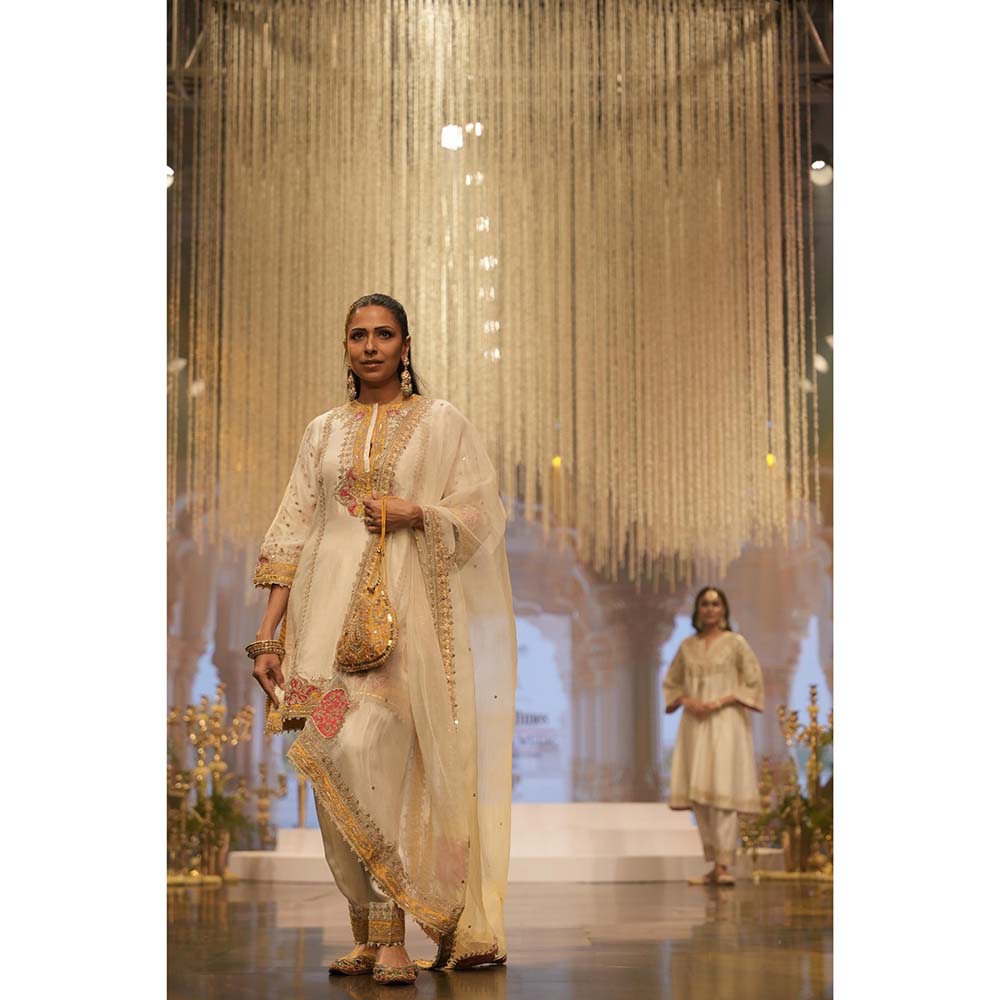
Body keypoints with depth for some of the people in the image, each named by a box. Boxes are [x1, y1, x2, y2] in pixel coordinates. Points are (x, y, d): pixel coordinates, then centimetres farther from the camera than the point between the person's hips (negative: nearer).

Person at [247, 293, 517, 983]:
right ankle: (366, 937, 7)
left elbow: (481, 514, 4)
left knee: (368, 750, -19)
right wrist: (268, 633, 6)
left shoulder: (440, 423, 9)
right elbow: (293, 534, 13)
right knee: (334, 763, -2)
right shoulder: (324, 431, 17)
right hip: (329, 608, 4)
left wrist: (415, 512, -13)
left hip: (406, 606, -4)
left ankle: (390, 934, -13)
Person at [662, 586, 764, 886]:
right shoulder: (687, 646, 12)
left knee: (722, 792, -12)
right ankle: (715, 865, 7)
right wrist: (686, 701, -2)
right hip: (694, 726, 4)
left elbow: (754, 683, -1)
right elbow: (671, 683, 18)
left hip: (726, 724, -4)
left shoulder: (736, 643, 1)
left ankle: (724, 865, -13)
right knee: (698, 794, 1)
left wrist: (720, 701, -12)